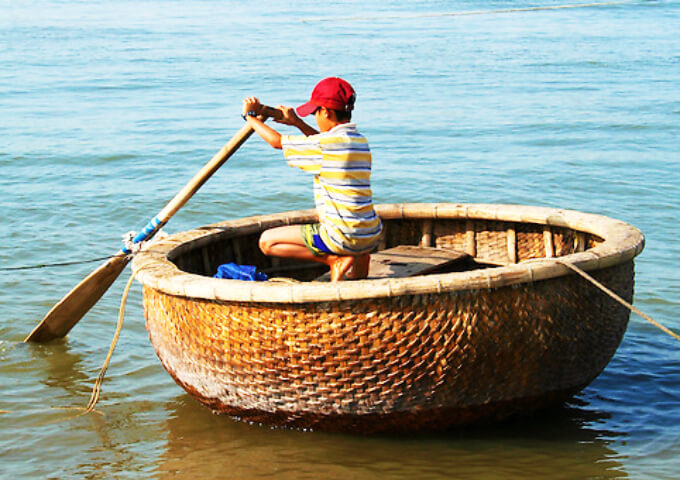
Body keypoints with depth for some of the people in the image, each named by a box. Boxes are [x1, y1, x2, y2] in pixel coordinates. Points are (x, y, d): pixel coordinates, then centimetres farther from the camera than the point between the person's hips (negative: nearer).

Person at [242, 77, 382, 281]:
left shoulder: (325, 143, -15)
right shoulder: (360, 141, 9)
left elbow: (276, 141, -4)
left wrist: (250, 116, 11)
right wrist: (297, 123, 34)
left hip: (344, 237, -8)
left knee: (267, 242, 0)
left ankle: (335, 260, -7)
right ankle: (357, 257, 13)